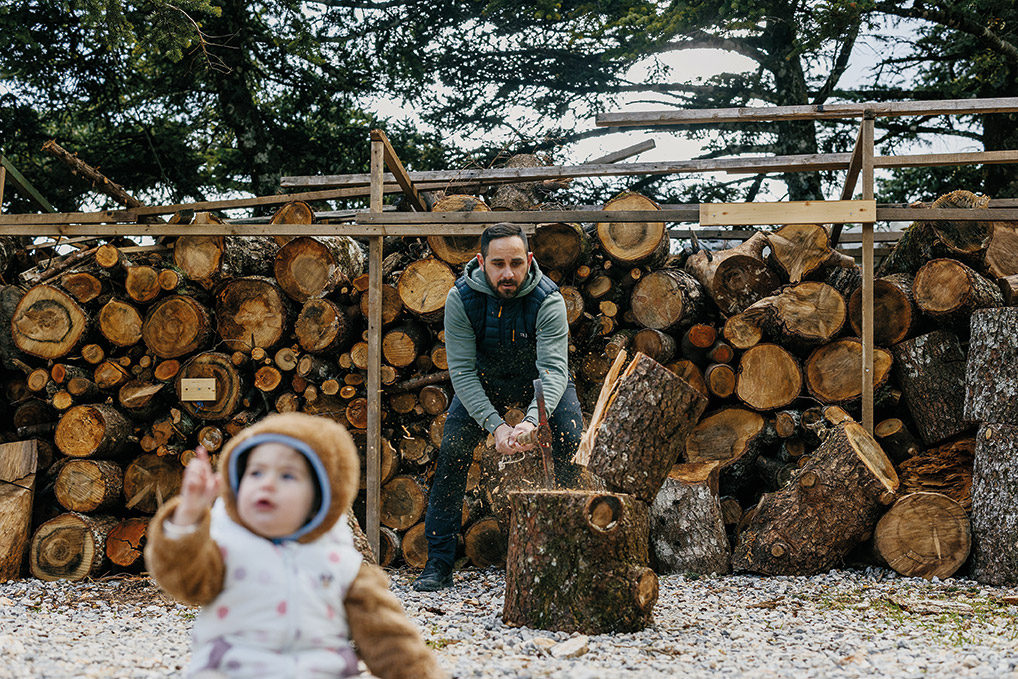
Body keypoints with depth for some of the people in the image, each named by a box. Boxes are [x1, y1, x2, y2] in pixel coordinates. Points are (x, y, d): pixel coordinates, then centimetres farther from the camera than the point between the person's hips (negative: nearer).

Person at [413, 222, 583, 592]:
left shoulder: (548, 300, -31)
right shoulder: (460, 299, -27)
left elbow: (554, 368, -39)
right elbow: (462, 371, -27)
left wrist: (533, 419, -58)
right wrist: (495, 425, -40)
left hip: (541, 379, -1)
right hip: (483, 380, 1)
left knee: (571, 445, -19)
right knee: (452, 450, -14)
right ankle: (438, 563, -6)